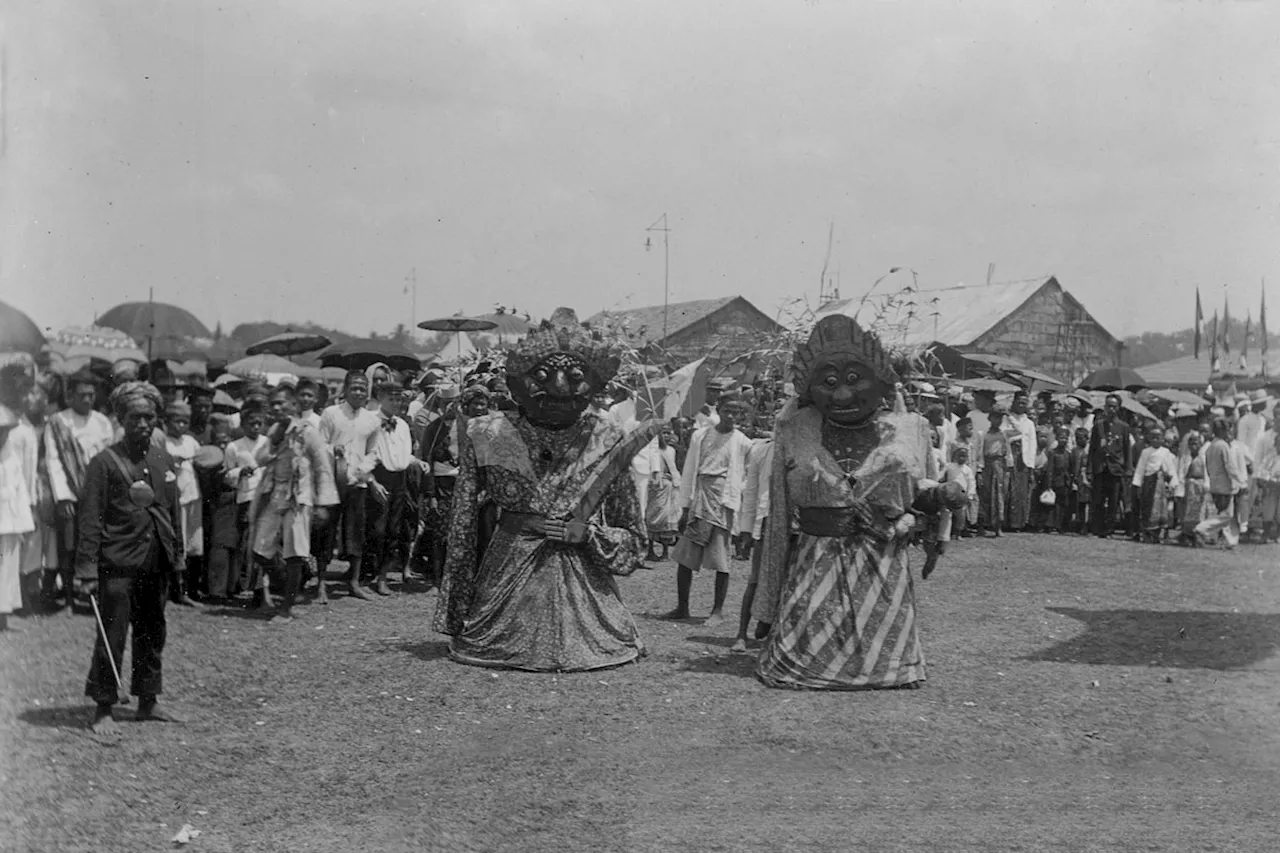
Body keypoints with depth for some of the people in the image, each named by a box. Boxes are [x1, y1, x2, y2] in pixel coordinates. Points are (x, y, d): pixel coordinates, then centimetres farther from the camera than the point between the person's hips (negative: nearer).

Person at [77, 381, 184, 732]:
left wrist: (177, 558, 15)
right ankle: (103, 710, 10)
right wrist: (88, 569, -13)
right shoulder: (105, 462, -7)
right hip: (118, 565, -6)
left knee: (152, 636, 13)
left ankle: (148, 701, 26)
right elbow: (90, 520, -9)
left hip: (156, 565, 6)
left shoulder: (164, 461, 9)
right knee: (112, 639, -1)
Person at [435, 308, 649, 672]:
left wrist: (588, 532, -15)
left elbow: (632, 536, 5)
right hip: (509, 569, -1)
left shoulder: (606, 440, -6)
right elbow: (463, 524, 1)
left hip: (581, 572, 1)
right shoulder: (489, 435, -7)